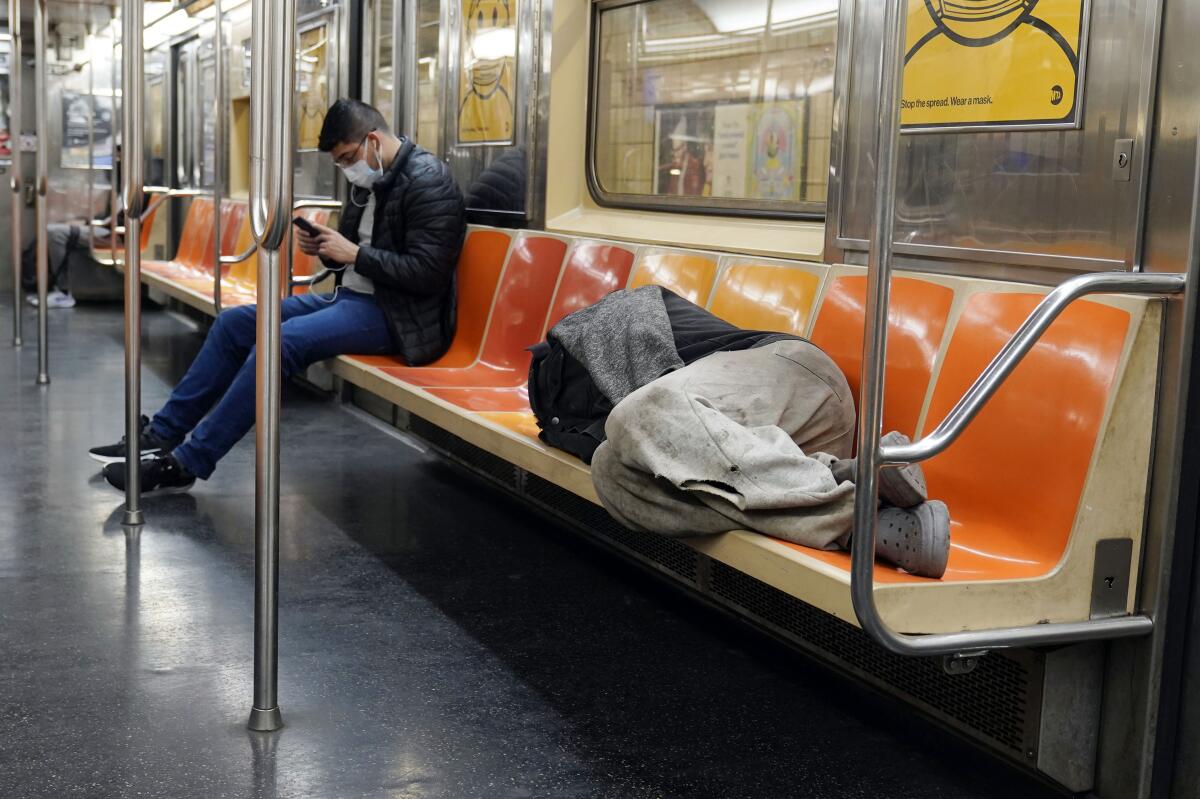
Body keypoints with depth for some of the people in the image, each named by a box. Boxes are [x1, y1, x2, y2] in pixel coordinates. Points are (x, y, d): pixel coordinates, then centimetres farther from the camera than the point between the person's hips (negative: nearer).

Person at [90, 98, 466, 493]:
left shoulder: (428, 181, -15)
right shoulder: (370, 181, 13)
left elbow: (427, 272, -22)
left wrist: (355, 254, -18)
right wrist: (326, 249, -1)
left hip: (395, 313, -10)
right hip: (352, 296, 10)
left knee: (282, 340, -28)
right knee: (234, 322, 4)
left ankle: (185, 464, -22)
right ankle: (162, 434, 8)